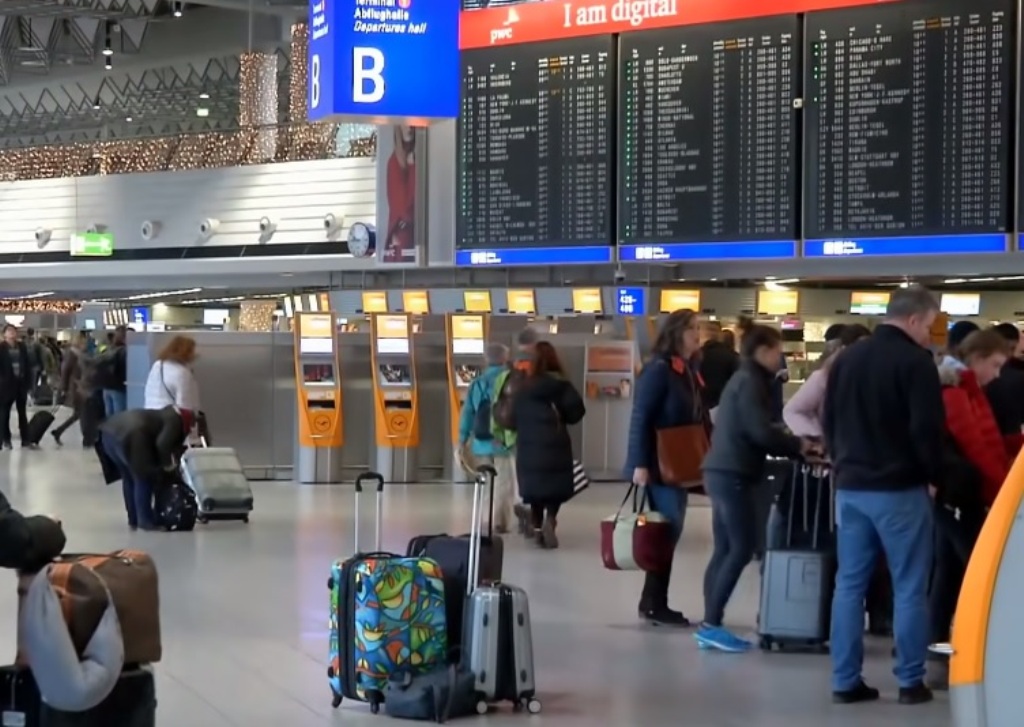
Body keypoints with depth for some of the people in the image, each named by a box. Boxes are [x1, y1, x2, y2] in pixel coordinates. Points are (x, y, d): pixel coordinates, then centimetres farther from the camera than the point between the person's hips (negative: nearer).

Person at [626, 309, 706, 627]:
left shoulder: (689, 371, 12)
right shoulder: (659, 369, -13)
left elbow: (697, 419, 15)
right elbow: (640, 418, -17)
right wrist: (640, 463, -21)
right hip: (658, 465, -8)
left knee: (670, 531, 10)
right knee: (667, 531, -7)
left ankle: (652, 602, 17)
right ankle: (655, 604, 0)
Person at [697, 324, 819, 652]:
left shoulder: (743, 379, 20)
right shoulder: (750, 382, -11)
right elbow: (761, 432, -18)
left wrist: (790, 444, 9)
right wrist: (797, 446, -4)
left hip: (723, 473, 10)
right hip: (733, 475, -10)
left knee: (725, 551, 9)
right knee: (742, 549, -8)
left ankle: (709, 625, 8)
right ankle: (712, 624, -9)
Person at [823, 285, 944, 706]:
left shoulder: (847, 359, 11)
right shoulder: (915, 361, -12)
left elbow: (829, 421, 15)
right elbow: (927, 429, -16)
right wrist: (933, 474, -1)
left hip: (850, 487, 6)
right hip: (900, 489, -6)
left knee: (849, 585, 7)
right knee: (909, 588, 2)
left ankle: (846, 681, 7)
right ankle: (911, 682, 4)